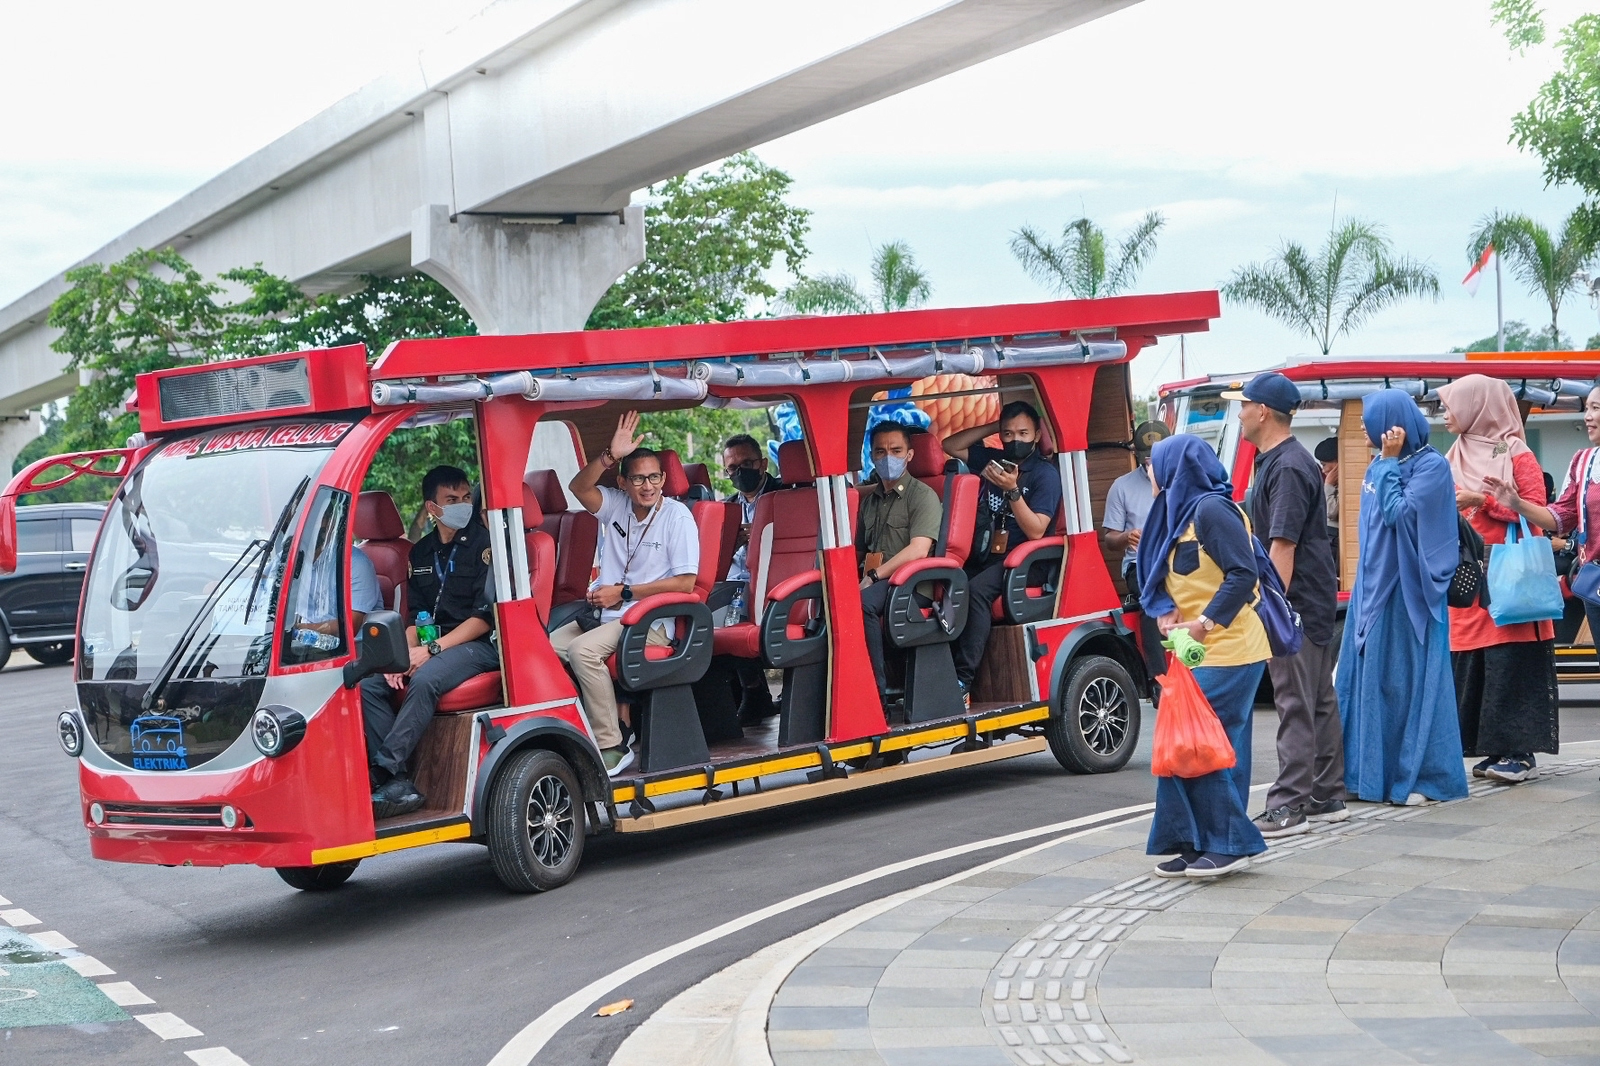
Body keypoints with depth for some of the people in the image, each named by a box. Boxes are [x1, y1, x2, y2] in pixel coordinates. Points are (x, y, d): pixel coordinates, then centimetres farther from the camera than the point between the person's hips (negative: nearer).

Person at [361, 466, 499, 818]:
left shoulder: (484, 543, -4)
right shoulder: (421, 553, 17)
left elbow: (486, 616, -11)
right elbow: (414, 616, 16)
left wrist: (432, 649, -16)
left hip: (476, 644, -7)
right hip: (428, 647, 7)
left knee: (424, 681, -35)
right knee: (368, 684, -17)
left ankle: (385, 770, -34)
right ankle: (399, 781, -25)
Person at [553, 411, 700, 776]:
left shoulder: (676, 516, -5)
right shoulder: (615, 505, 10)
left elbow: (685, 582, -11)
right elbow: (579, 487, -7)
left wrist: (624, 592, -13)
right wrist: (610, 455, -22)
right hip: (605, 615, 7)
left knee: (583, 650, -30)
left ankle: (611, 747, -26)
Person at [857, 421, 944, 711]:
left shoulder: (923, 496, 2)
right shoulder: (870, 500, 25)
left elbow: (918, 550, -12)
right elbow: (859, 550, 26)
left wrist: (874, 577, -15)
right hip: (875, 582, 6)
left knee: (863, 602, -37)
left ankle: (877, 695, -36)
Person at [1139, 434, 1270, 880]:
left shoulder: (1211, 510, -13)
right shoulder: (1182, 513, 16)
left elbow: (1243, 573, -19)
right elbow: (1162, 578, 17)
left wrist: (1205, 623, -20)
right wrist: (1165, 609, -3)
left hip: (1227, 650, -9)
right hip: (1201, 652, 9)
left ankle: (1228, 843, -3)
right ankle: (1201, 844, 15)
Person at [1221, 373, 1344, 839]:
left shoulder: (1286, 468, -18)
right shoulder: (1277, 461, 16)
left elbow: (1283, 545, -22)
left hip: (1295, 603, -11)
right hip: (1315, 602, 11)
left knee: (1296, 705, -8)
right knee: (1320, 701, 13)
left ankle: (1289, 806, -7)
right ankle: (1327, 797, 20)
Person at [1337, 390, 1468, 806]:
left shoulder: (1432, 466, -10)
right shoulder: (1380, 467, 12)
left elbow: (1398, 513, -19)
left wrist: (1390, 463, -13)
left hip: (1409, 592, -8)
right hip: (1374, 588, 8)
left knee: (1411, 679, -3)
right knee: (1367, 677, 6)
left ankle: (1421, 776, 3)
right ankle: (1367, 772, 11)